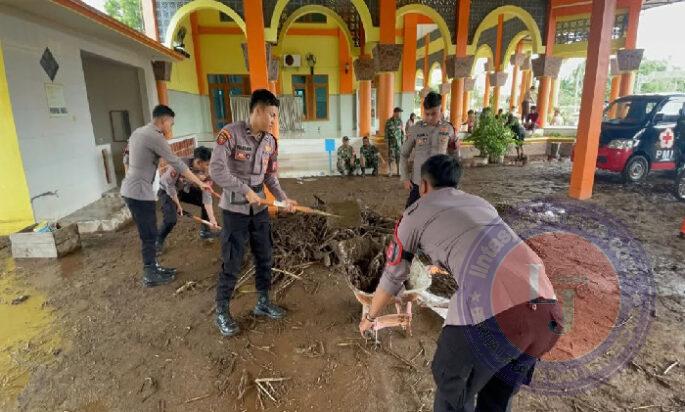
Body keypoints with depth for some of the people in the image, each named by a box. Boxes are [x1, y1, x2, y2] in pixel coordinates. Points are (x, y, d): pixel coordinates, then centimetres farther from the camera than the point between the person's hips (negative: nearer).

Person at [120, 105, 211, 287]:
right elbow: (177, 164, -17)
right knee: (149, 235, 2)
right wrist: (200, 183, -12)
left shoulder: (137, 132, 13)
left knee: (149, 233, 18)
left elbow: (126, 159, 20)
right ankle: (150, 276, 14)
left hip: (130, 190, 10)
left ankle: (153, 267, 29)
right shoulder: (155, 137, -17)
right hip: (139, 192, -10)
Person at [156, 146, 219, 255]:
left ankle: (205, 231, 20)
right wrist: (177, 204, -17)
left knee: (206, 203, -2)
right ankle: (158, 242, 7)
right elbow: (169, 185, -24)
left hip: (185, 189, 6)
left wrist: (212, 218, -26)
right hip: (167, 190, -5)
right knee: (171, 220, -21)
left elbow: (206, 196, -19)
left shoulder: (207, 172, -20)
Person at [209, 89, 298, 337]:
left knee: (265, 257, 13)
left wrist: (283, 199, -6)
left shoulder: (270, 141, 3)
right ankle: (221, 312, 22)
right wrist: (245, 191, -22)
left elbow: (270, 176, 8)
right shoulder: (230, 133, -16)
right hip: (235, 209, -6)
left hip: (259, 208, 6)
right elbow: (216, 170, -21)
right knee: (232, 263, 2)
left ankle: (263, 302, 33)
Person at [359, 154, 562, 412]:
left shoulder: (415, 213, 13)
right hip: (546, 310, 7)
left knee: (452, 384, 23)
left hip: (493, 313, -6)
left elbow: (392, 278, 21)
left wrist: (370, 317, 40)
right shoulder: (481, 204, 29)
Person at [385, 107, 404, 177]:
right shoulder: (388, 122, -7)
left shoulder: (400, 121, 6)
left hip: (398, 142, 4)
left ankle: (399, 171, 14)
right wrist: (387, 143, -8)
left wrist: (402, 140, 8)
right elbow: (386, 133, -6)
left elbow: (402, 131, 11)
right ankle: (390, 171, 9)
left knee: (399, 157, 5)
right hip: (391, 142, -4)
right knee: (391, 157, -1)